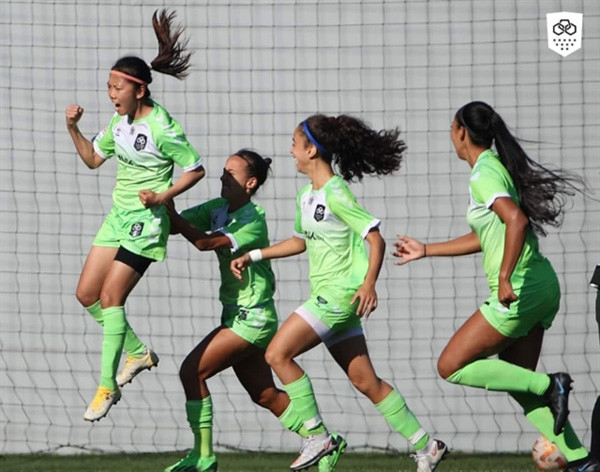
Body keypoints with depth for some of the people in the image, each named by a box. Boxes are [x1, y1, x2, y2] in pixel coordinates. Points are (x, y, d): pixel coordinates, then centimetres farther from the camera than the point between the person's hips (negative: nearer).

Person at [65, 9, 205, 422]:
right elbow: (93, 158, 18)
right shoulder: (120, 121, 6)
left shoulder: (162, 129, -18)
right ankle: (138, 353, 25)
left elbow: (196, 170, -11)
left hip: (145, 223, -9)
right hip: (118, 217, 9)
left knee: (110, 297, -14)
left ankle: (108, 385, -8)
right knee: (87, 294, 7)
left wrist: (162, 195, -20)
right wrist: (73, 129, 4)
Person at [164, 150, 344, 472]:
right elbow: (178, 224, -4)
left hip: (253, 317, -9)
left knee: (192, 371, -13)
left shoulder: (253, 220, -19)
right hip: (237, 315, 9)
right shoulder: (217, 209, 5)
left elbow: (205, 242, -31)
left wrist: (168, 211, -34)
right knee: (265, 395, 14)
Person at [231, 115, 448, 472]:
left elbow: (375, 238, -15)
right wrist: (253, 256, 25)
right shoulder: (306, 197, 14)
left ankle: (318, 437, -9)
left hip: (342, 292, -9)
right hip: (326, 295, 9)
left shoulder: (336, 193, -13)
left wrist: (369, 283, -27)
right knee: (364, 380, 7)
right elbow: (301, 241, 29)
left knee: (278, 353, -13)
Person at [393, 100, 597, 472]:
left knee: (451, 367, -3)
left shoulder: (484, 176, -14)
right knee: (517, 381, 13)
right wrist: (426, 250, 33)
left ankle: (548, 386, -8)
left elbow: (516, 220, -31)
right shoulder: (497, 166, 16)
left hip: (519, 291, -9)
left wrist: (504, 278, -33)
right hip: (541, 288, 9)